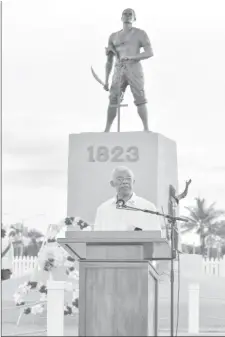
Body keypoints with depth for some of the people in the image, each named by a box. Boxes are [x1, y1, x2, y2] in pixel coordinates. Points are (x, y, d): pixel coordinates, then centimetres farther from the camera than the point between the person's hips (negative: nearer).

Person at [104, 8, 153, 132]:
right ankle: (106, 131, -7)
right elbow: (109, 61, 20)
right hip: (119, 71, 3)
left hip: (134, 69, -3)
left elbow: (150, 53, -6)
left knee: (140, 100, -13)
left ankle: (146, 129, -10)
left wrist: (131, 57, -19)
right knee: (113, 100, -7)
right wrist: (106, 81, 13)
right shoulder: (113, 37, 20)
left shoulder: (140, 34, 7)